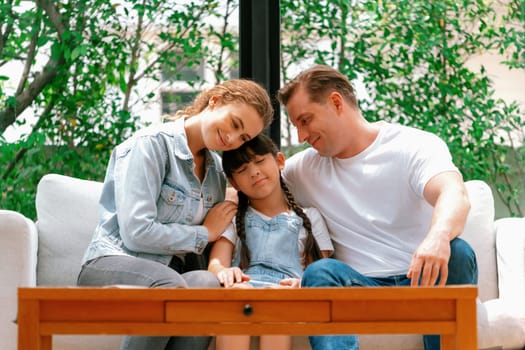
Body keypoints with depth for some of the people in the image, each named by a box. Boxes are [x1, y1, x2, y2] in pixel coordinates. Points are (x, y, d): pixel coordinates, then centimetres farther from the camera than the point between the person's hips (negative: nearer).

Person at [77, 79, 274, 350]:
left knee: (208, 283, -31)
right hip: (114, 263, -6)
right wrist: (206, 233, -6)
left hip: (174, 271, 6)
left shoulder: (215, 168, 14)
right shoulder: (152, 143, -8)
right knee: (169, 284, -40)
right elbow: (137, 233, -18)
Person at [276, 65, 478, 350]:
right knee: (320, 272, -29)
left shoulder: (416, 146, -2)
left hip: (420, 282, -2)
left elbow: (455, 196, -21)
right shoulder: (304, 168, 14)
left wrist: (439, 235, -47)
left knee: (456, 253, -33)